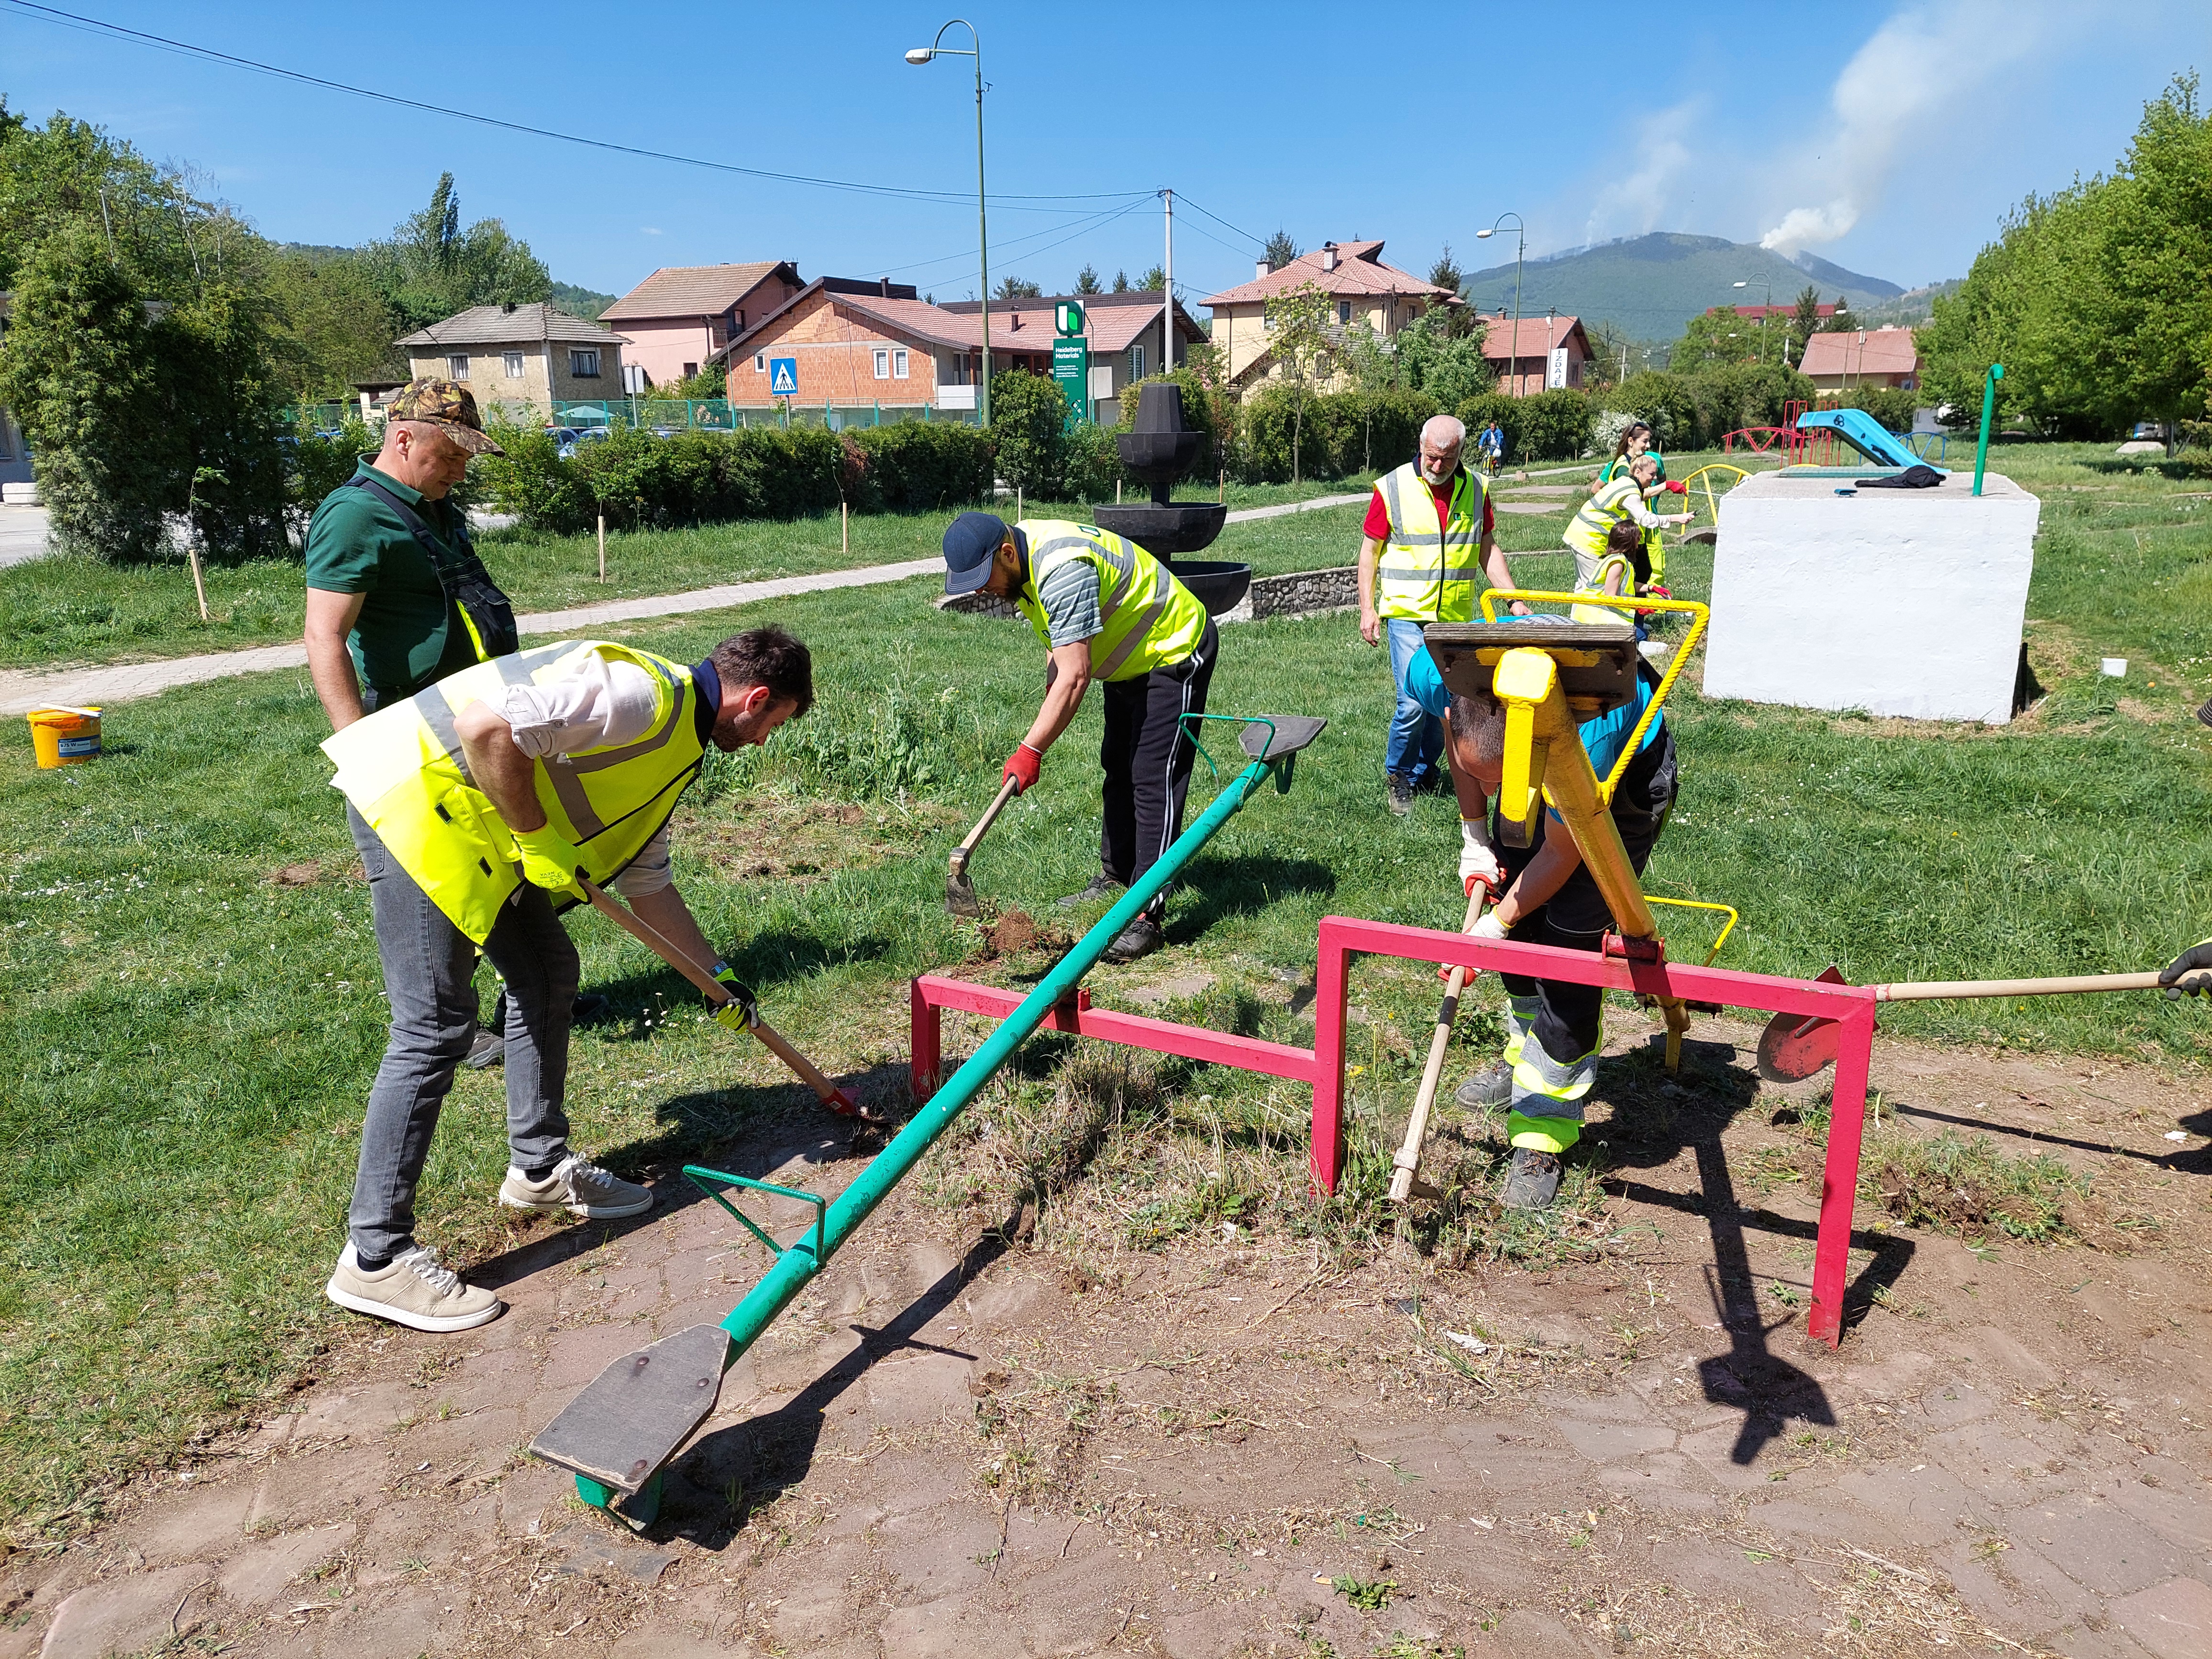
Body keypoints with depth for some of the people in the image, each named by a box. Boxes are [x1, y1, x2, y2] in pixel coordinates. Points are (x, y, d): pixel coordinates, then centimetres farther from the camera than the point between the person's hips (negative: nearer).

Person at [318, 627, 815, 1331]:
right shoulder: (645, 691, -17)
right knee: (436, 1025, -9)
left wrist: (717, 974, 28)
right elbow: (486, 726, -27)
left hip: (475, 823, 10)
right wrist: (537, 836, -16)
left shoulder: (673, 743, 15)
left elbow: (648, 884, 24)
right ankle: (374, 1257, -1)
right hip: (414, 792, -10)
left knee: (549, 971, 14)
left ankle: (541, 1167, 29)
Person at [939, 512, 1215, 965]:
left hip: (1176, 653, -10)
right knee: (1118, 768, 19)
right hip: (1131, 660, 10)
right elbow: (1059, 643, 11)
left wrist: (1031, 750, -39)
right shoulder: (1021, 562, -3)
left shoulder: (1063, 569, -35)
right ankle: (1116, 874, 35)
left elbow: (1075, 676, -39)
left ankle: (1147, 916, -15)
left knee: (1154, 779, -15)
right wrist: (1047, 718, 6)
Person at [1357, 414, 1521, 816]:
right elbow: (1370, 550, 0)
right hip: (1407, 614, -4)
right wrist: (1367, 609, -5)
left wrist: (1514, 599, 4)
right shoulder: (1393, 488, -5)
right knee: (1414, 702, -12)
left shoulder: (1476, 490, 6)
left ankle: (1423, 770, 27)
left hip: (1457, 617, 4)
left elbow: (1488, 549, 14)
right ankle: (1397, 776, 10)